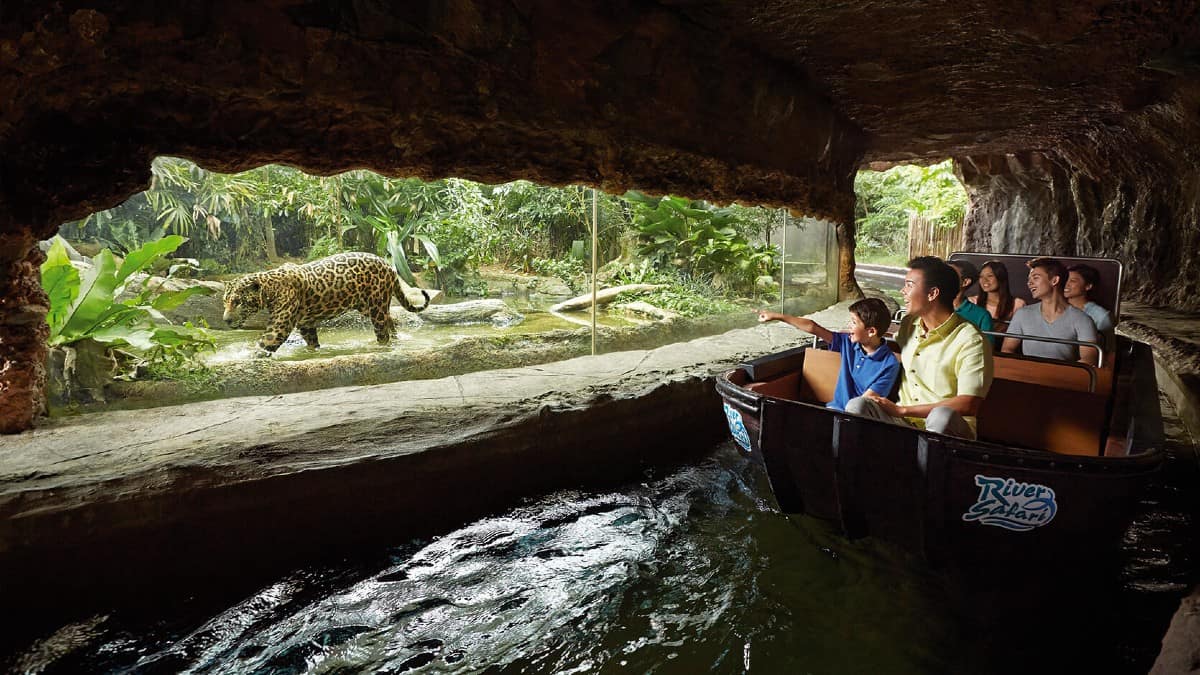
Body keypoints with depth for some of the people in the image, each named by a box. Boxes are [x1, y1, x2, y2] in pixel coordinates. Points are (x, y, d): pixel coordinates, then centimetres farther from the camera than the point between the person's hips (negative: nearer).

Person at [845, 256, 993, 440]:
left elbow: (969, 405, -18)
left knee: (942, 416, -40)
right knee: (857, 405, -26)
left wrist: (902, 410, -17)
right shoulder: (909, 325, 12)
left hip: (945, 426, -4)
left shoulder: (970, 341, -10)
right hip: (904, 419, 4)